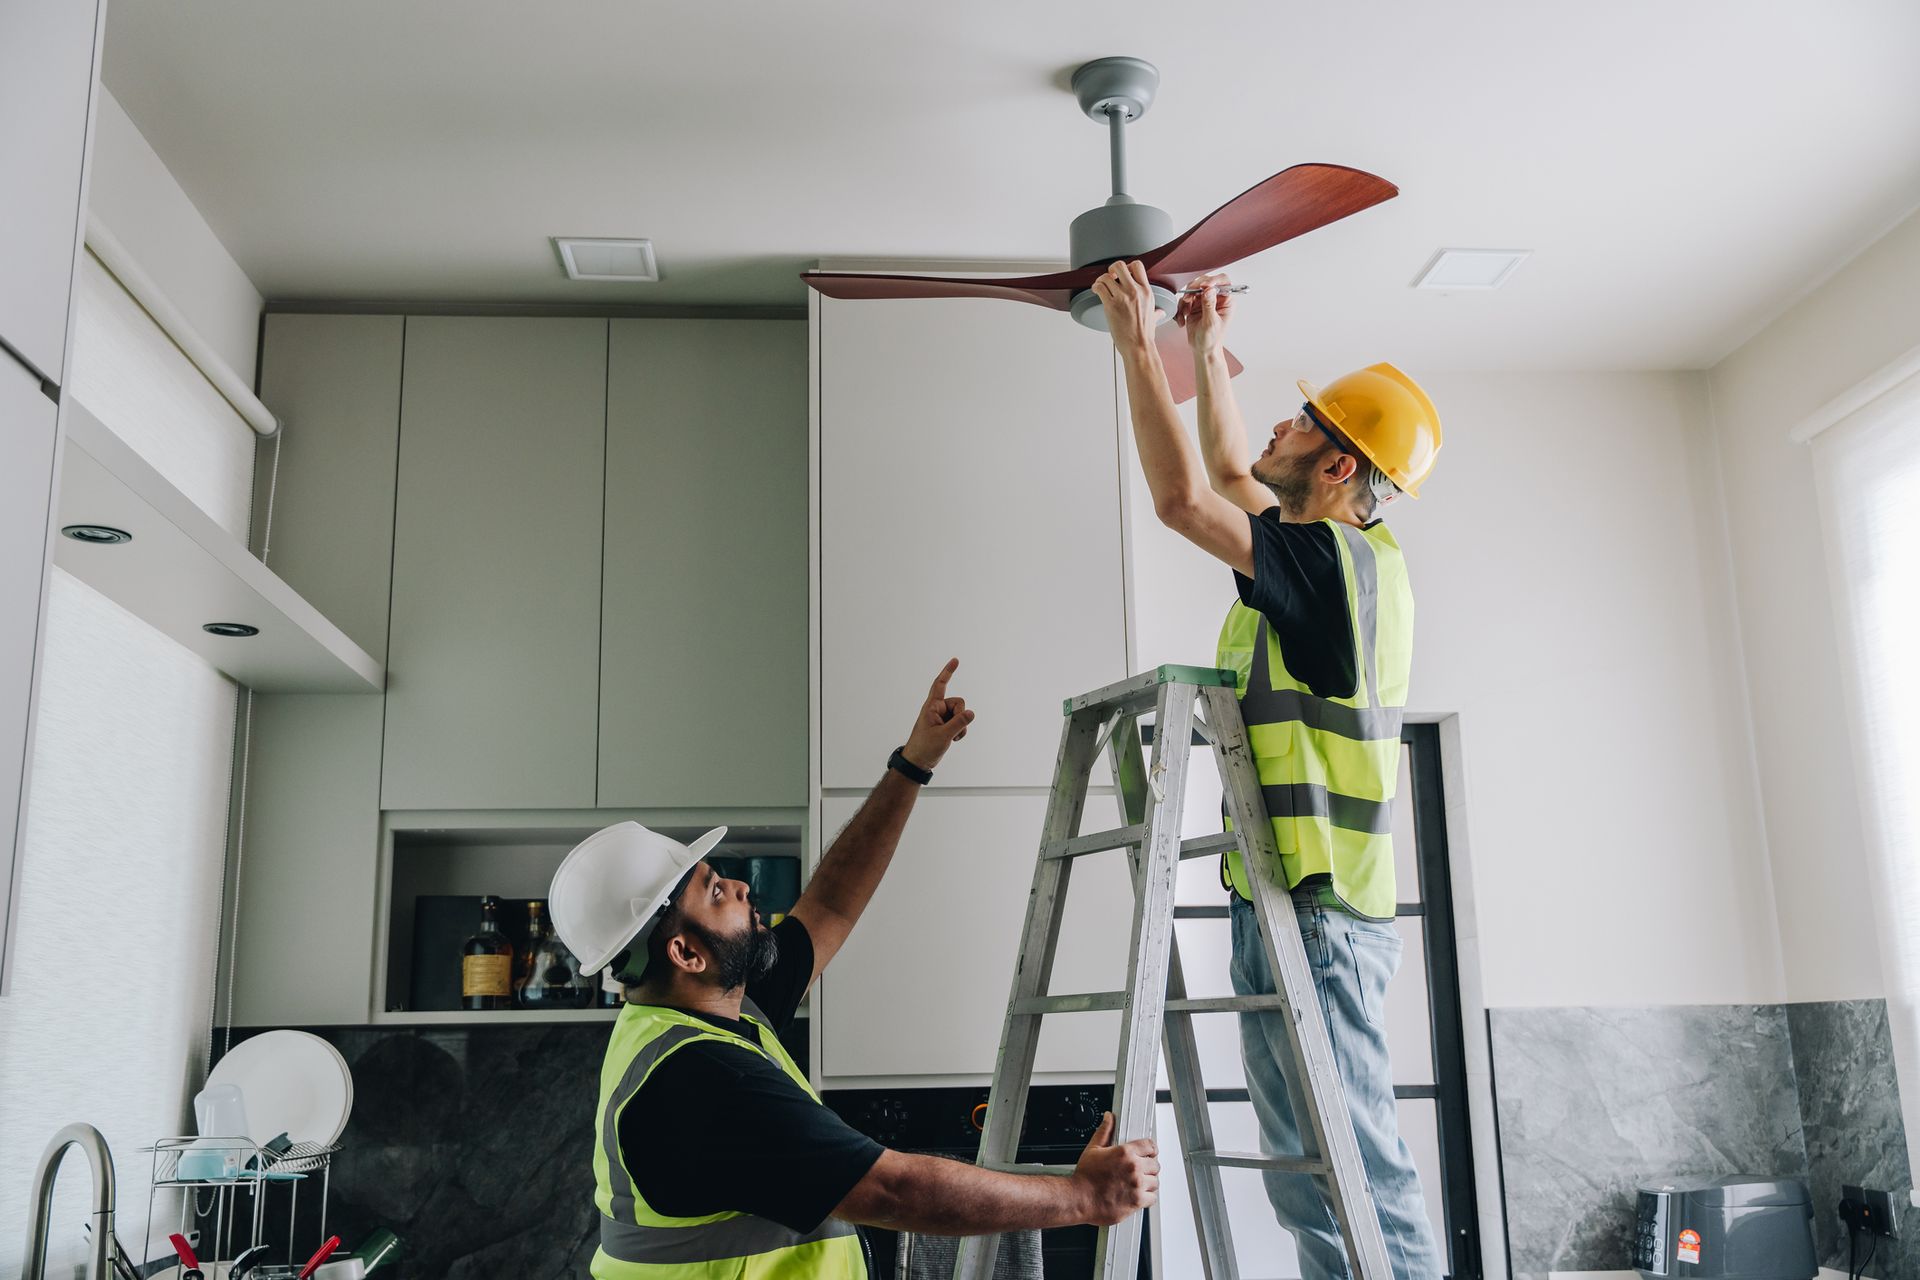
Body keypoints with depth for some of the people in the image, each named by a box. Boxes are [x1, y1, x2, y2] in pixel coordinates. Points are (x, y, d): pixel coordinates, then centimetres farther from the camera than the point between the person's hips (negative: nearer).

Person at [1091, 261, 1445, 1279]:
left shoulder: (1335, 561, -13)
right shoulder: (1338, 555, 15)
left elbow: (1180, 498, -19)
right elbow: (1229, 471, 29)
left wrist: (1140, 348, -9)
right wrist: (1206, 351, 30)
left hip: (1313, 910, -10)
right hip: (1290, 903, 10)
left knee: (1356, 1174, -6)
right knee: (1310, 1181, 15)